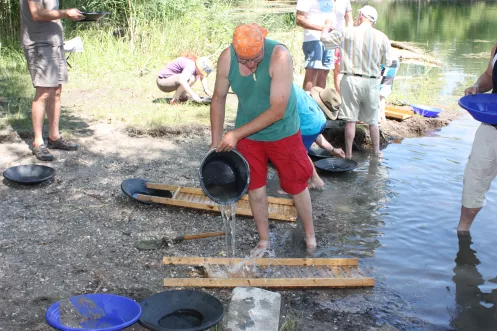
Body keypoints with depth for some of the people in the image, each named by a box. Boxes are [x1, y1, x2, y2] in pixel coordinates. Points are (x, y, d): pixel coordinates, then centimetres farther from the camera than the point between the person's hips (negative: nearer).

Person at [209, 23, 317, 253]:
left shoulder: (279, 56, -29)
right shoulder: (226, 58, -17)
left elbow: (277, 111, -30)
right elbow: (218, 99, -2)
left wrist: (236, 134, -27)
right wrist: (216, 142, -2)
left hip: (282, 133, -3)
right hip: (247, 134, 3)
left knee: (296, 186, 9)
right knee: (255, 187, 11)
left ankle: (310, 236, 31)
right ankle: (264, 240, 29)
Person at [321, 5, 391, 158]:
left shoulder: (347, 33, -5)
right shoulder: (382, 37, -3)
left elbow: (324, 38, 5)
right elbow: (386, 63, 4)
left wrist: (328, 25, 25)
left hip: (351, 80, -1)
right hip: (372, 82, 1)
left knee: (350, 120, 5)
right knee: (373, 121, 14)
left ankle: (349, 154, 10)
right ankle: (376, 152, 24)